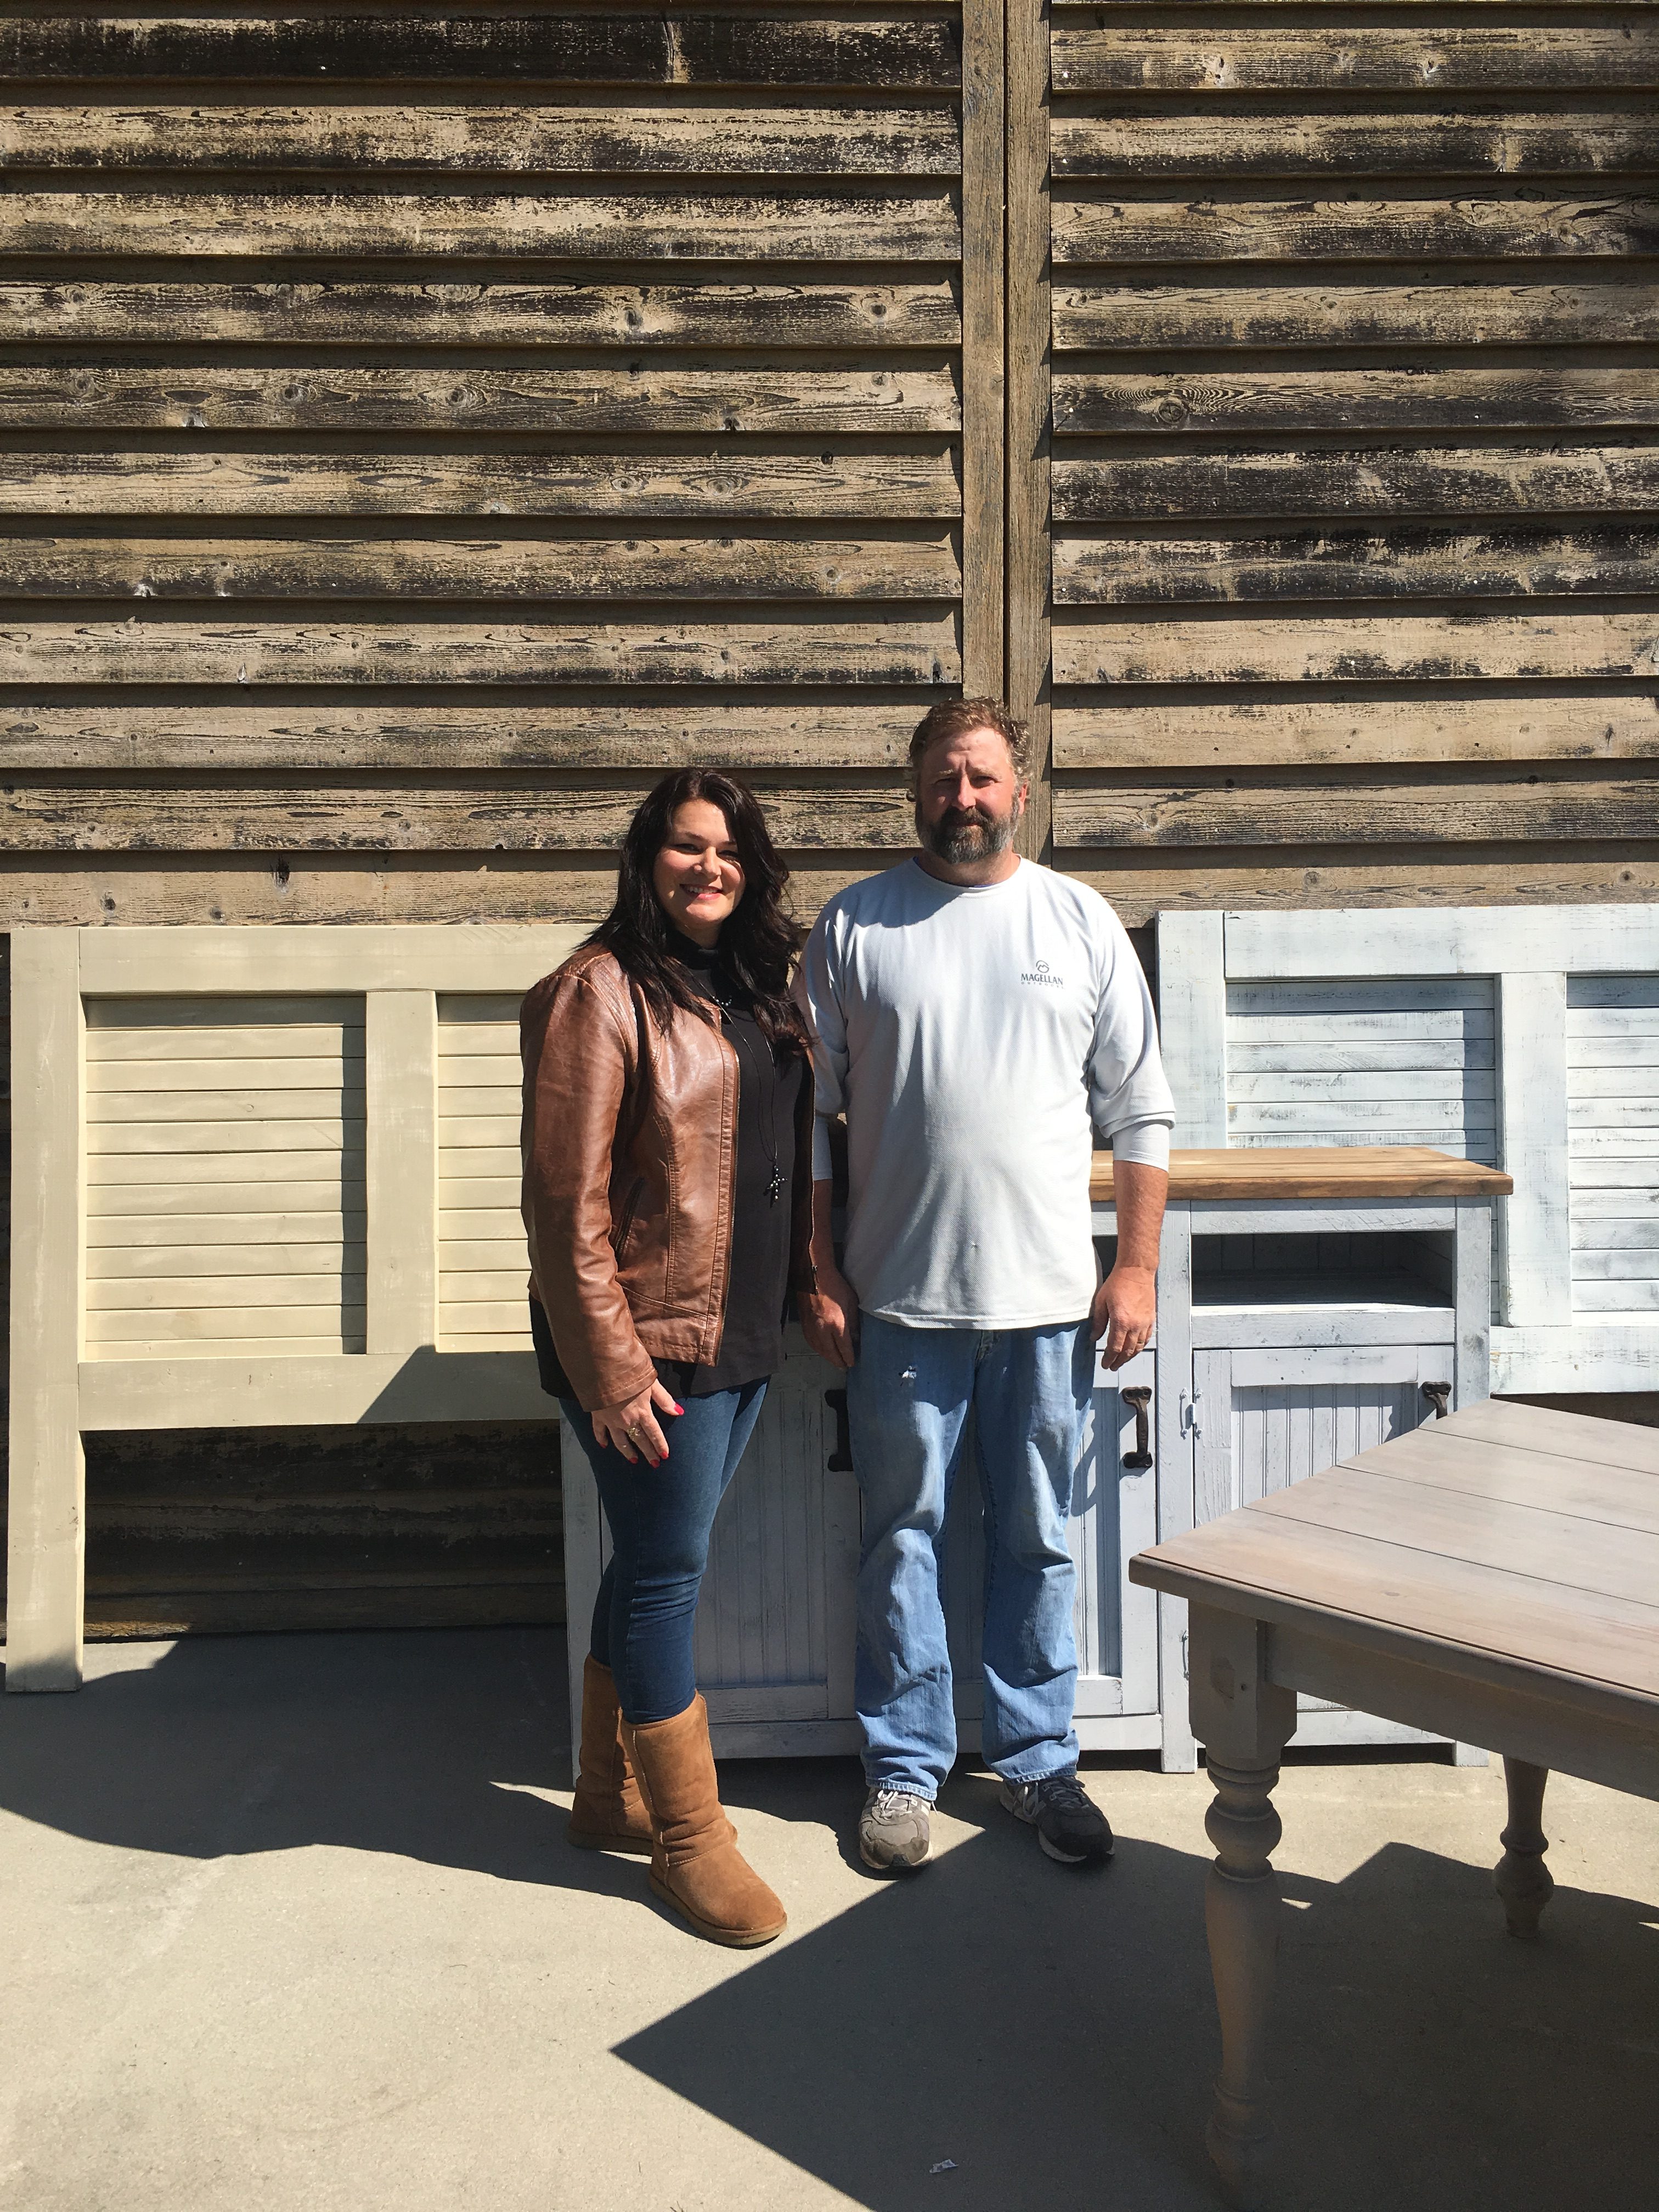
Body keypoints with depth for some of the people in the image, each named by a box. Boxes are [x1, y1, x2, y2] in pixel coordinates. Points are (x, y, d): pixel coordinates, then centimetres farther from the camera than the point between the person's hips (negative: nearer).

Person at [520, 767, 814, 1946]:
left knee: (655, 1564, 18)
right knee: (667, 1573, 4)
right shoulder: (600, 991, -13)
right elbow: (567, 1198, -17)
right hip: (652, 1342, -8)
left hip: (742, 1336, 8)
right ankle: (687, 1836, 22)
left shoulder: (754, 988, 11)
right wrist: (609, 1366, -19)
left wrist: (809, 1289, 14)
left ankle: (612, 1792, 36)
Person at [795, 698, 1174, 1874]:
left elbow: (1141, 1110, 5)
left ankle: (1039, 1759, 30)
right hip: (901, 1297, 0)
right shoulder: (853, 926, 2)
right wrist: (819, 1274, -2)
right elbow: (808, 1114, 2)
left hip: (1051, 1294, 1)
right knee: (902, 1535, 10)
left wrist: (1138, 1267, 0)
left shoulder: (1083, 922, 4)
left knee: (1038, 1540, 12)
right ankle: (905, 1765, 27)